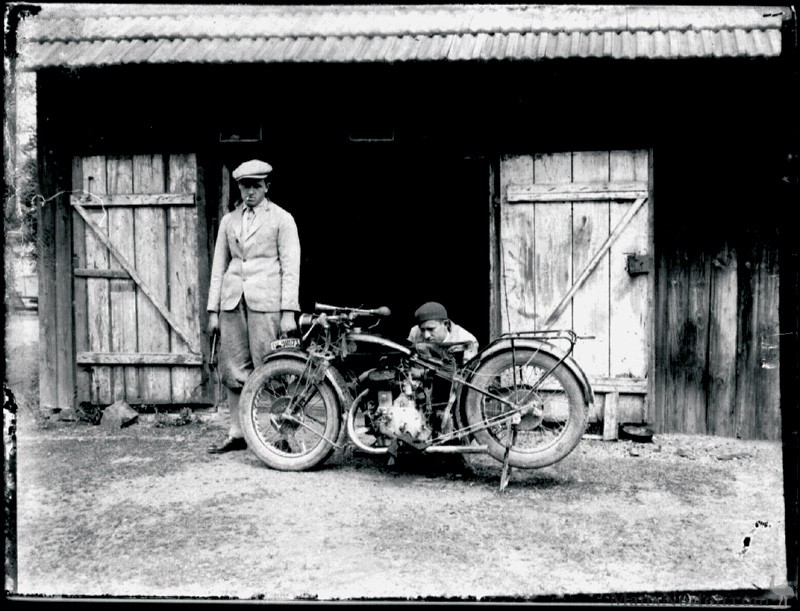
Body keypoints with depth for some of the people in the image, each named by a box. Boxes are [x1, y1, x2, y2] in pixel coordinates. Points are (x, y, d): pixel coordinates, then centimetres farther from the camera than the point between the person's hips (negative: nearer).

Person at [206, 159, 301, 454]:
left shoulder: (281, 219, 4)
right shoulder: (229, 220, 16)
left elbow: (291, 267, -1)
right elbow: (219, 266, 17)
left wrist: (289, 312, -9)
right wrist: (213, 310, 10)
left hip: (266, 301, -4)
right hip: (232, 300, 4)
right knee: (232, 369, 4)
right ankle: (236, 434, 13)